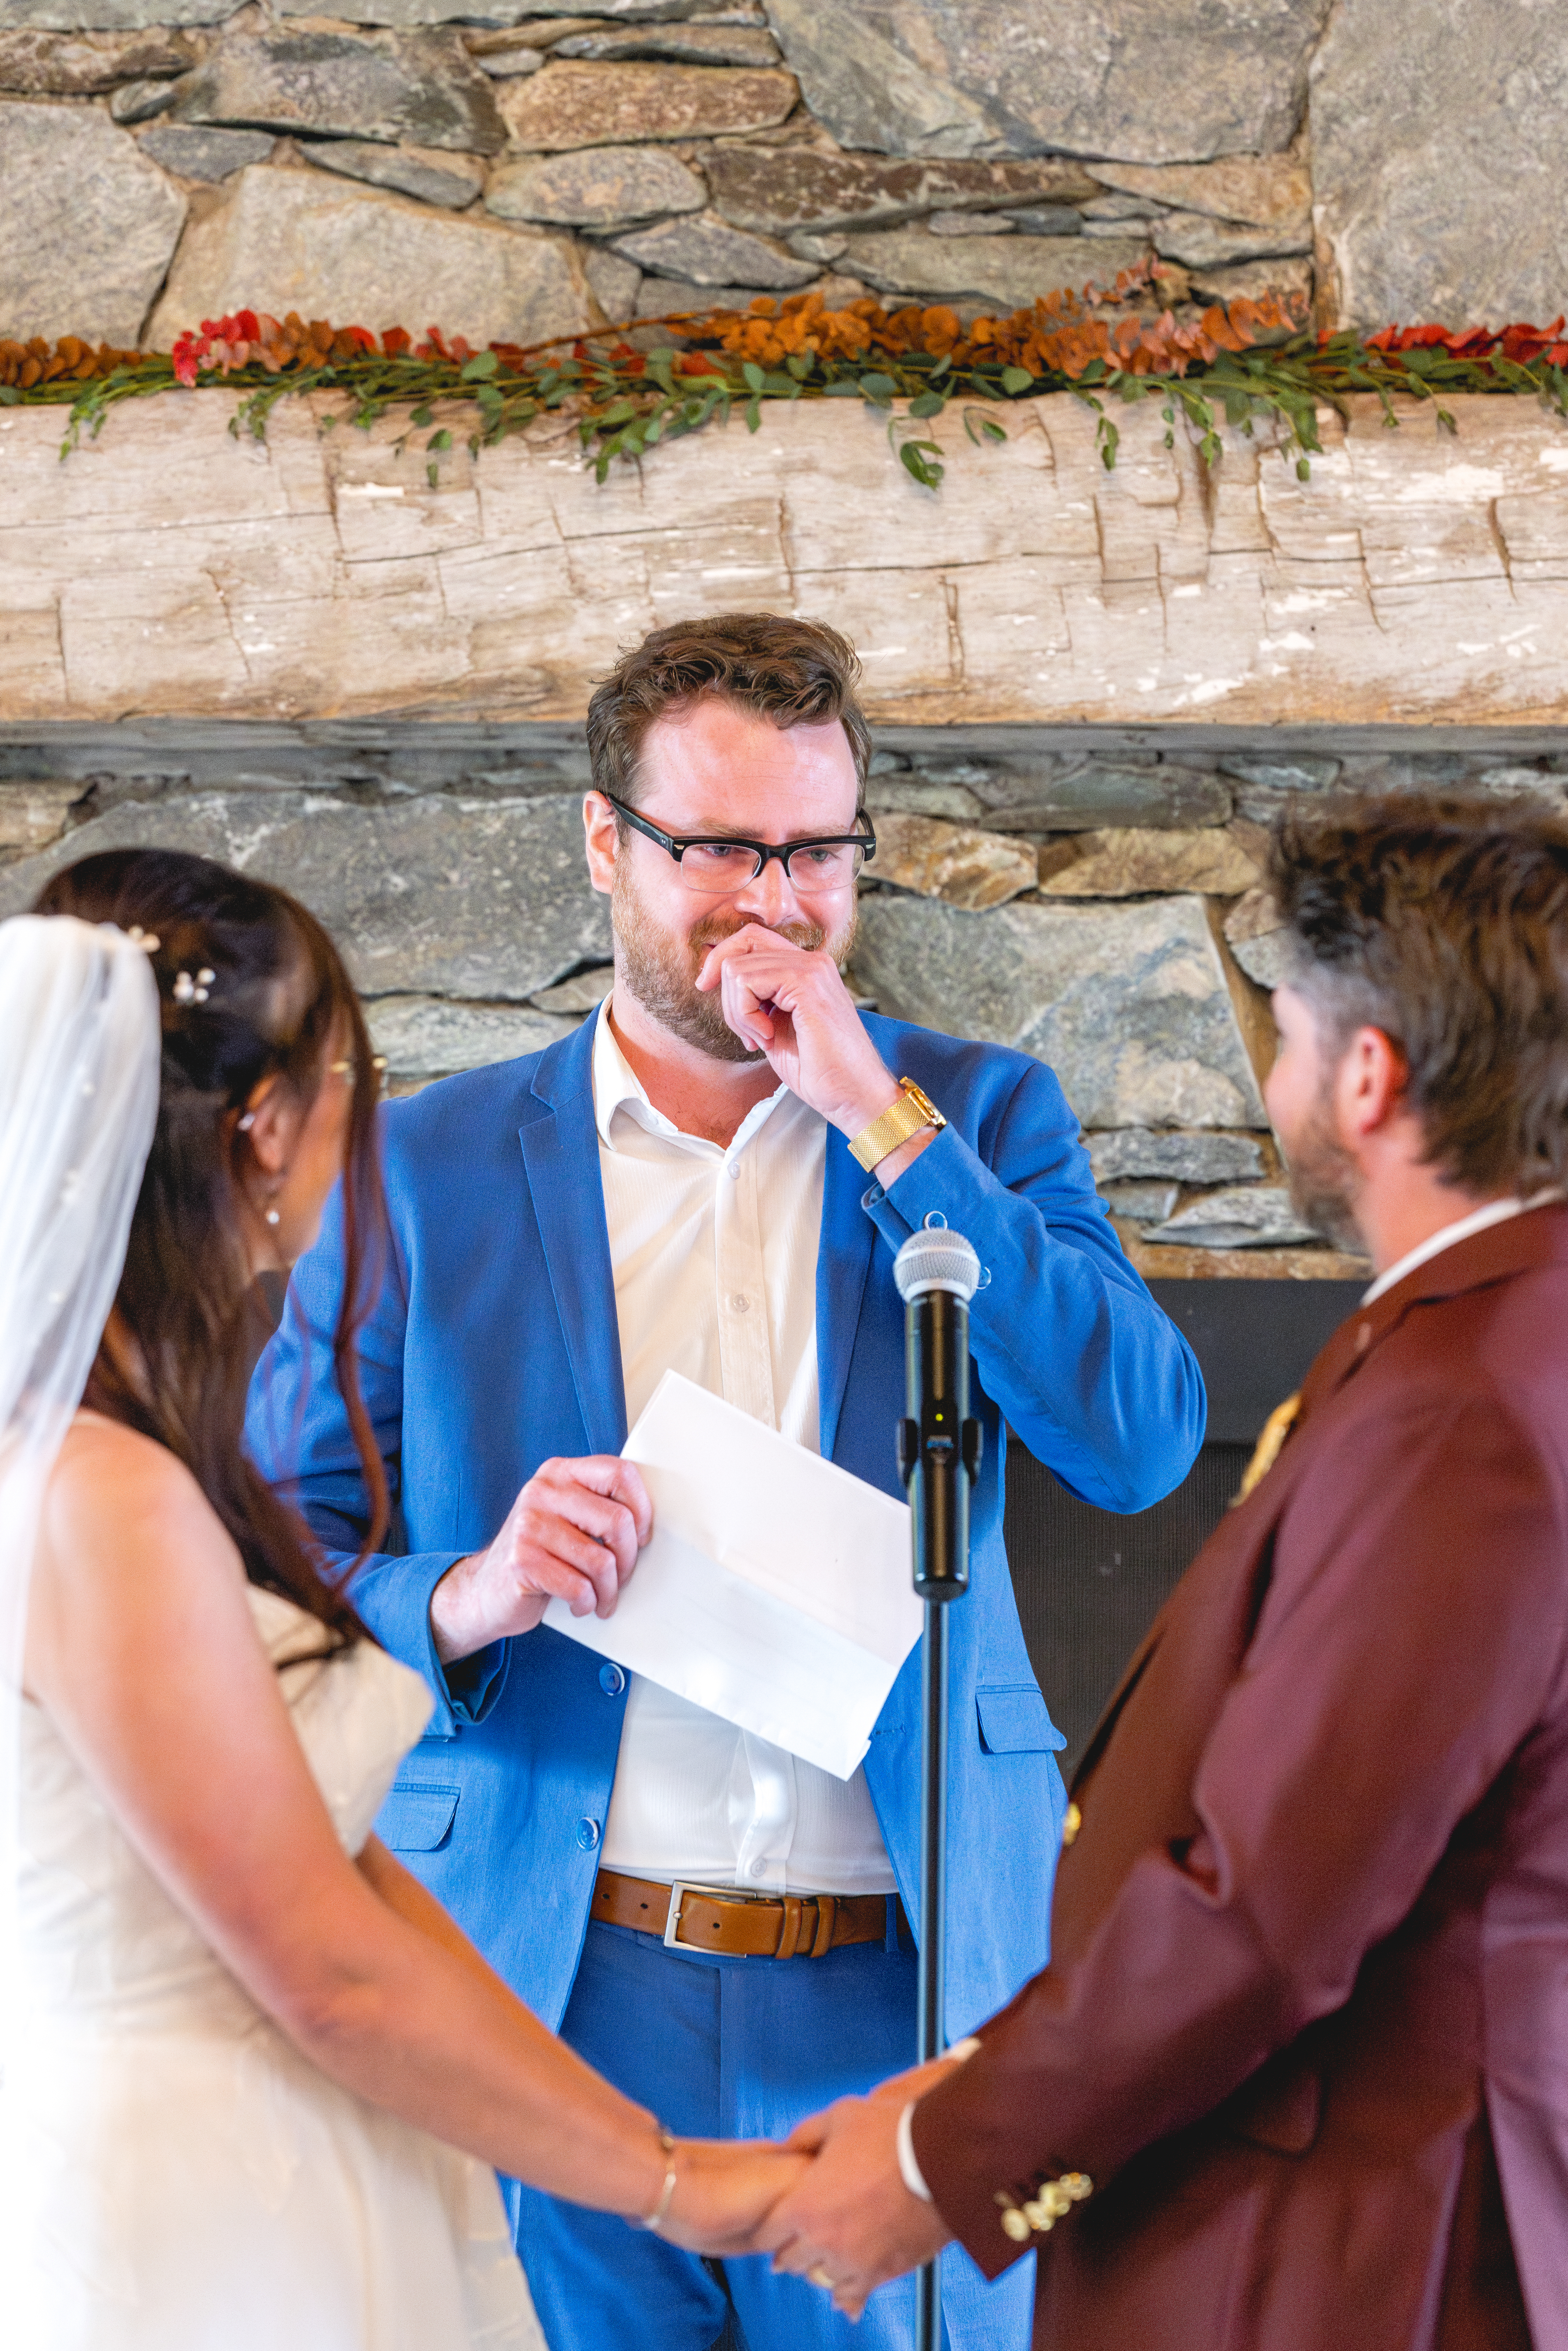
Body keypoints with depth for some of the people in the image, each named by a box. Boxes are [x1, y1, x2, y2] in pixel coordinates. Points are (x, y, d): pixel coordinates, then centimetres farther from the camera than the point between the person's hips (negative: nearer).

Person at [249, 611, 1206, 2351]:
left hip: (902, 1993, 1)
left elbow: (1143, 1446, -8)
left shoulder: (976, 1118, 6)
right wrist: (463, 1597, -17)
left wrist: (886, 1123, -11)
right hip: (547, 1996, 0)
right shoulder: (427, 1165, 4)